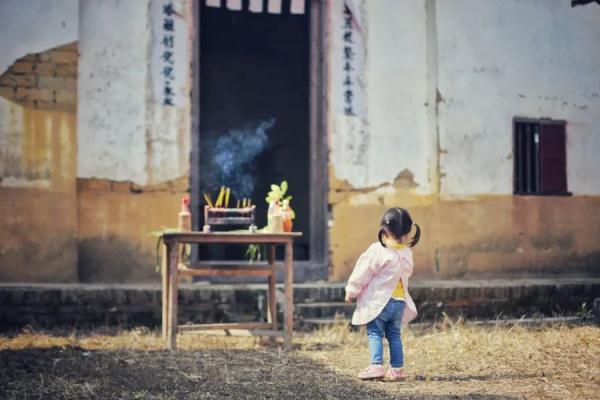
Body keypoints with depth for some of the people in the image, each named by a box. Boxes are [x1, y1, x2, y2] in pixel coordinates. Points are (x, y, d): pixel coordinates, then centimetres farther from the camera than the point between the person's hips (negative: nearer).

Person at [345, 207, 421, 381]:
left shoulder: (378, 251, -15)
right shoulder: (407, 253, 4)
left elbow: (363, 272, -9)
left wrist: (351, 290, 1)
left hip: (379, 301, -6)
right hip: (400, 302, 6)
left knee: (375, 333, 0)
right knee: (394, 334, 14)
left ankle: (376, 365, -10)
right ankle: (397, 368, 14)